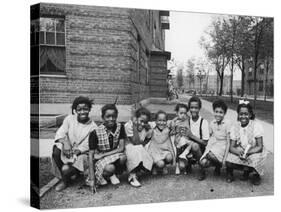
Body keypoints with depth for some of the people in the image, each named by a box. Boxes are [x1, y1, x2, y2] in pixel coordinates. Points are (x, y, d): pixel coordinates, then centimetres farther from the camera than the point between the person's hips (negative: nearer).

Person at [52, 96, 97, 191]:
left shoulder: (93, 127, -9)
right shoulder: (69, 119, -2)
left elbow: (85, 146, -10)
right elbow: (61, 133, -5)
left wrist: (75, 152, -25)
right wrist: (65, 142, -26)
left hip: (81, 153, -3)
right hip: (67, 147, 3)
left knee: (66, 169, -27)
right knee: (56, 151, -30)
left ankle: (65, 181, 13)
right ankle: (65, 175, -4)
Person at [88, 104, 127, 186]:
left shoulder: (120, 127, -8)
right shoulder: (95, 132, -15)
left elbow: (122, 148, -12)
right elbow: (91, 155, -14)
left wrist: (102, 155, -20)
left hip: (116, 157, 3)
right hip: (101, 161, -3)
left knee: (123, 157, -32)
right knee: (109, 168, -37)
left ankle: (112, 175, -3)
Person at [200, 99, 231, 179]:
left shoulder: (227, 123, -8)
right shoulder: (212, 123, 6)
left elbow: (228, 141, -7)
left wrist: (225, 157, -11)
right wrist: (207, 148, 0)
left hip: (222, 146, -4)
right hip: (212, 145, 4)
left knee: (211, 155, -36)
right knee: (203, 163, -20)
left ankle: (219, 165, -3)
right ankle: (217, 162, 10)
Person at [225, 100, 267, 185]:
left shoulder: (256, 126, -15)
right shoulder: (235, 127, -6)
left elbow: (260, 147, -17)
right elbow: (231, 147, -10)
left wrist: (247, 152, -33)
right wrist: (239, 152, -32)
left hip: (254, 153, -2)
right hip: (239, 153, 2)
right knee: (228, 162, -26)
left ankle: (256, 173, 0)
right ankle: (247, 170, 3)